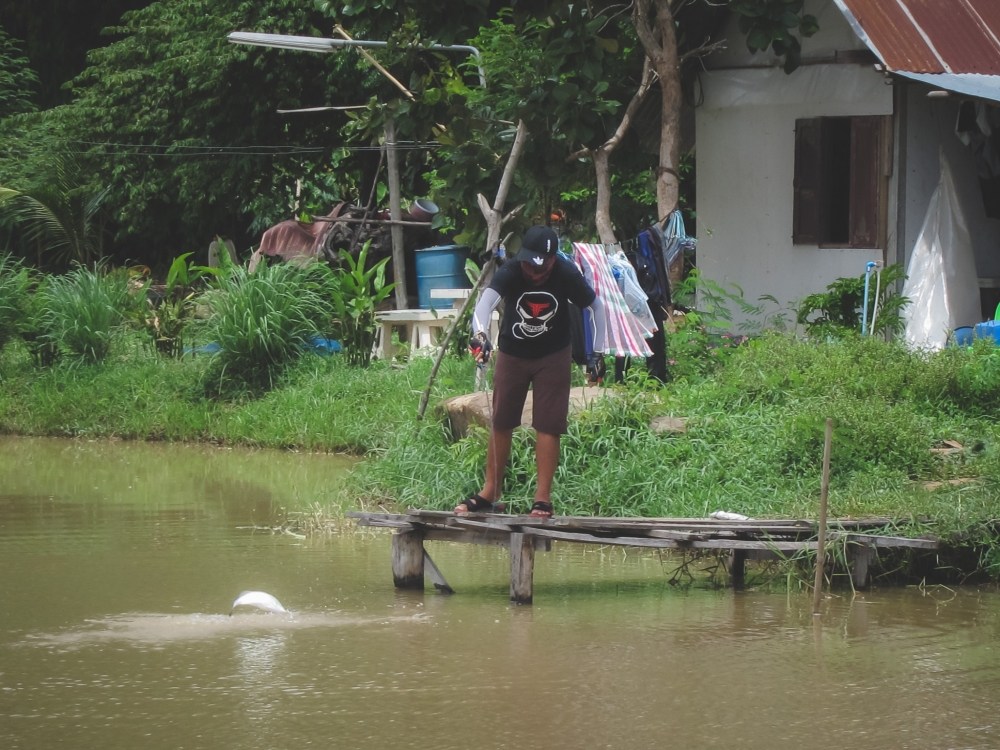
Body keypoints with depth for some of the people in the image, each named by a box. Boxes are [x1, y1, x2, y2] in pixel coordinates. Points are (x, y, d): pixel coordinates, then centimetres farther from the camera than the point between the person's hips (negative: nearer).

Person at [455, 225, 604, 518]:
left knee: (548, 425, -5)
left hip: (553, 356, -1)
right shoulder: (509, 273, -27)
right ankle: (490, 494, 17)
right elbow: (486, 301, -44)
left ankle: (543, 497, 1)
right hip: (512, 353, 1)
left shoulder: (566, 274, -24)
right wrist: (480, 332, -64)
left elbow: (594, 305, -9)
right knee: (500, 423, 7)